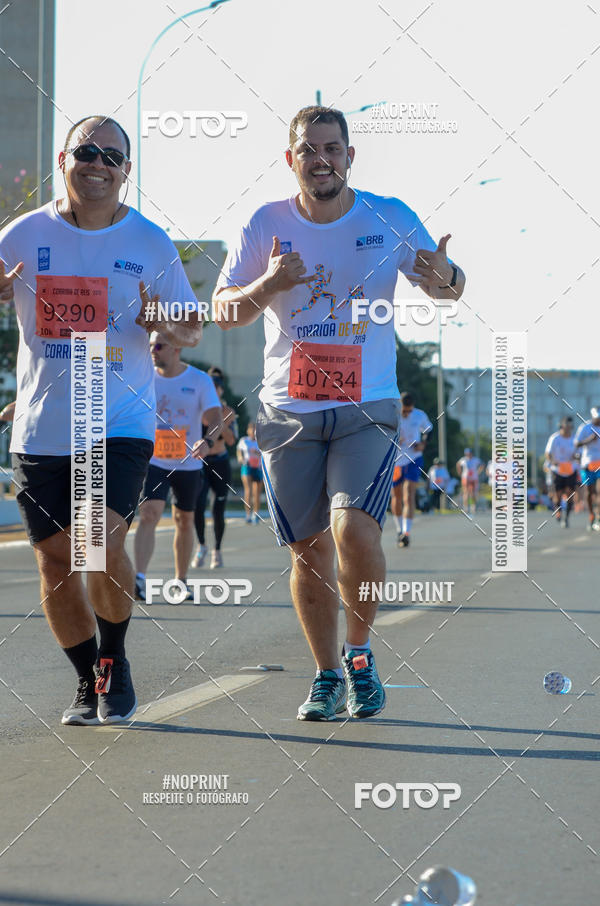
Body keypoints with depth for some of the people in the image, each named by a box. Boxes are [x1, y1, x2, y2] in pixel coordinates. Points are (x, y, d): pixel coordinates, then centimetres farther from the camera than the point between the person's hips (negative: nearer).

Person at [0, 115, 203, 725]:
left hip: (122, 423, -2)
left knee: (102, 544, -19)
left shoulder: (151, 244, 1)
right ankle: (88, 680, 25)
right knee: (55, 560, 5)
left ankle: (114, 660, 7)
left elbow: (193, 330, 8)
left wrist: (167, 325, -14)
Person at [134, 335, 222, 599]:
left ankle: (181, 580, 27)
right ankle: (139, 579, -27)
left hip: (189, 464, 1)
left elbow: (215, 418, -12)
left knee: (184, 522, 12)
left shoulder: (200, 380, -4)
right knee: (149, 515, -19)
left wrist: (208, 441, -32)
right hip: (153, 462, -1)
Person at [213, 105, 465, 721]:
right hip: (289, 412, 2)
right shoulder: (266, 226, -1)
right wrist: (269, 284, -21)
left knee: (354, 530, -20)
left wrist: (446, 276, -17)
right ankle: (326, 675, 22)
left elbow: (446, 288, 8)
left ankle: (359, 654, 4)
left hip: (368, 407, -2)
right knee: (308, 549, 5)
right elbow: (223, 312, 0)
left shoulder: (390, 219, -2)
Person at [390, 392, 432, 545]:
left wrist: (423, 443, -5)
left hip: (414, 459, -1)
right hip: (394, 461, 1)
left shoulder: (419, 415, -6)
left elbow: (428, 429, 14)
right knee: (396, 497, 12)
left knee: (409, 496, -15)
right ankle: (399, 530, 31)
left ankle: (406, 533, -21)